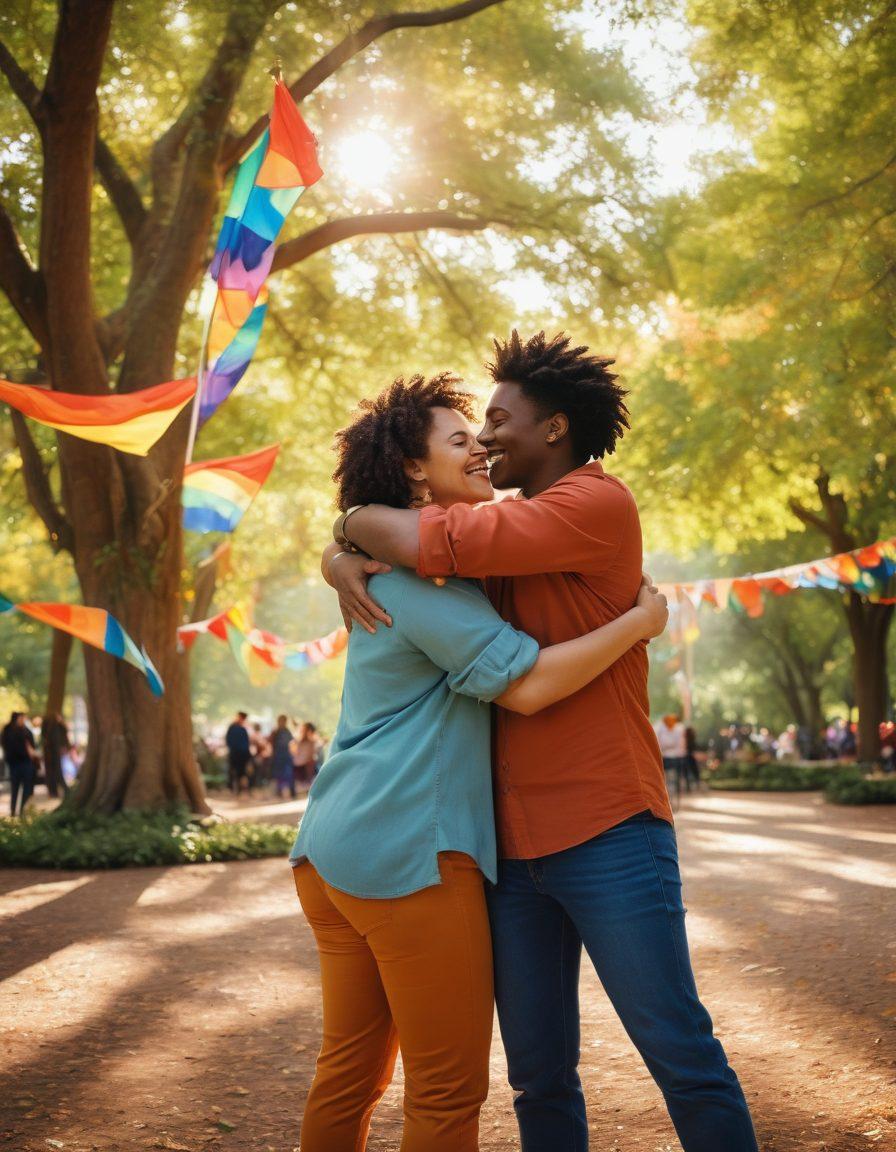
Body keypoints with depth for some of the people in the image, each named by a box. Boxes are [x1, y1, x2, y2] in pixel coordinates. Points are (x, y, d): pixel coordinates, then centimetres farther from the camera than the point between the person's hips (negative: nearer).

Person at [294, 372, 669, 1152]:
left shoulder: (392, 567, 18)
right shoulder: (424, 571, -12)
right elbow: (525, 683, -19)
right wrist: (642, 621, -8)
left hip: (336, 846, 10)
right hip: (405, 850, -10)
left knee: (352, 1073, 16)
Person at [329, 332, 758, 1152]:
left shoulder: (598, 503, -9)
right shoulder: (502, 531, 15)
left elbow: (429, 544, -20)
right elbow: (352, 544, 21)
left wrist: (357, 520, 0)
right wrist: (345, 565, -3)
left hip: (607, 834, -7)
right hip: (514, 843, 7)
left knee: (680, 1053, -1)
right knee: (539, 1075, 8)